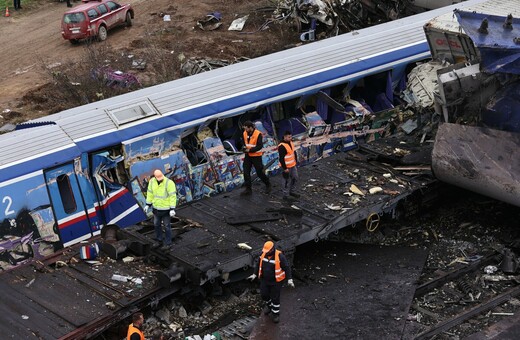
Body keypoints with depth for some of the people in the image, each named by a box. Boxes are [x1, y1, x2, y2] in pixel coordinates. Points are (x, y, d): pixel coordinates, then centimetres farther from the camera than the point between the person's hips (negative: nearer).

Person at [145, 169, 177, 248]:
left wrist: (172, 209, -22)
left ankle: (168, 242, 21)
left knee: (167, 226, 7)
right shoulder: (152, 182, -8)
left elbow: (173, 196, -21)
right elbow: (150, 193, 6)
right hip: (156, 208, 6)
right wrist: (148, 205, 9)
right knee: (156, 224, 21)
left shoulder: (169, 183, -25)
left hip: (166, 209, -6)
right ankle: (159, 239, 42)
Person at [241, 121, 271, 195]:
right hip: (248, 156, 6)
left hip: (256, 156, -6)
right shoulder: (245, 133, 1)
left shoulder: (258, 134, -18)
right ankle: (248, 189, 11)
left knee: (259, 172, 4)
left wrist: (250, 150, -24)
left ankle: (268, 184, 28)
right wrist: (244, 148, -6)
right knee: (246, 172, 1)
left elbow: (260, 146, -20)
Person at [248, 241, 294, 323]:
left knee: (275, 298, 4)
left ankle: (275, 314, 25)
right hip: (264, 280, 5)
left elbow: (287, 268, -18)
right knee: (264, 295, 13)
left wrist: (289, 279, -24)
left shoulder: (279, 256, -24)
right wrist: (254, 274, 4)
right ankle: (269, 304, 45)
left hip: (276, 281, -5)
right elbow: (258, 264, 7)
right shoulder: (263, 254, -9)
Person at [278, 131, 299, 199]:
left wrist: (296, 161, 20)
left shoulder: (290, 143, 6)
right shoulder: (282, 146, -23)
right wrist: (285, 168, -22)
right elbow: (281, 158, -23)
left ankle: (292, 191, 33)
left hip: (293, 165, 9)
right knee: (287, 181, 0)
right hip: (286, 167, -9)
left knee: (295, 178, 17)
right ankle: (286, 195, 12)